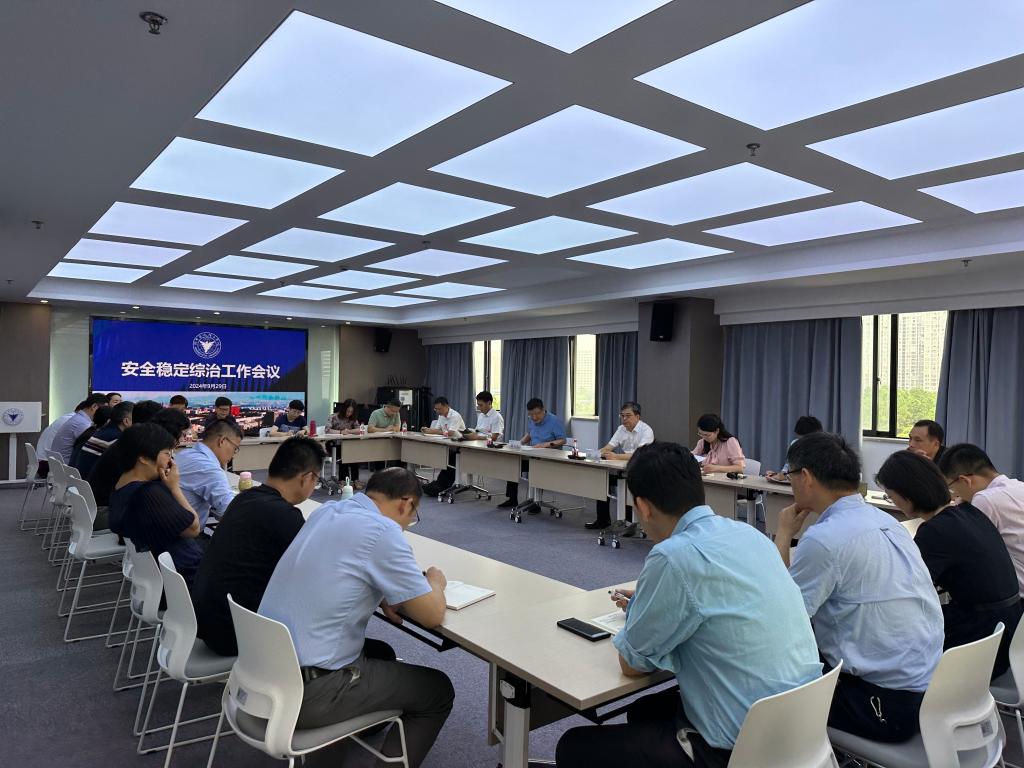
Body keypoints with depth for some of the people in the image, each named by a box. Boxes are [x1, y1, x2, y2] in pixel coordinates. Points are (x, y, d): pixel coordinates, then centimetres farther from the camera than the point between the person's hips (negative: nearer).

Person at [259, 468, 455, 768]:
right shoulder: (382, 532, -18)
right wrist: (434, 583, 9)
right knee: (438, 691, 9)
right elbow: (432, 615, -12)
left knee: (380, 653, 31)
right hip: (308, 693, -8)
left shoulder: (327, 511, 5)